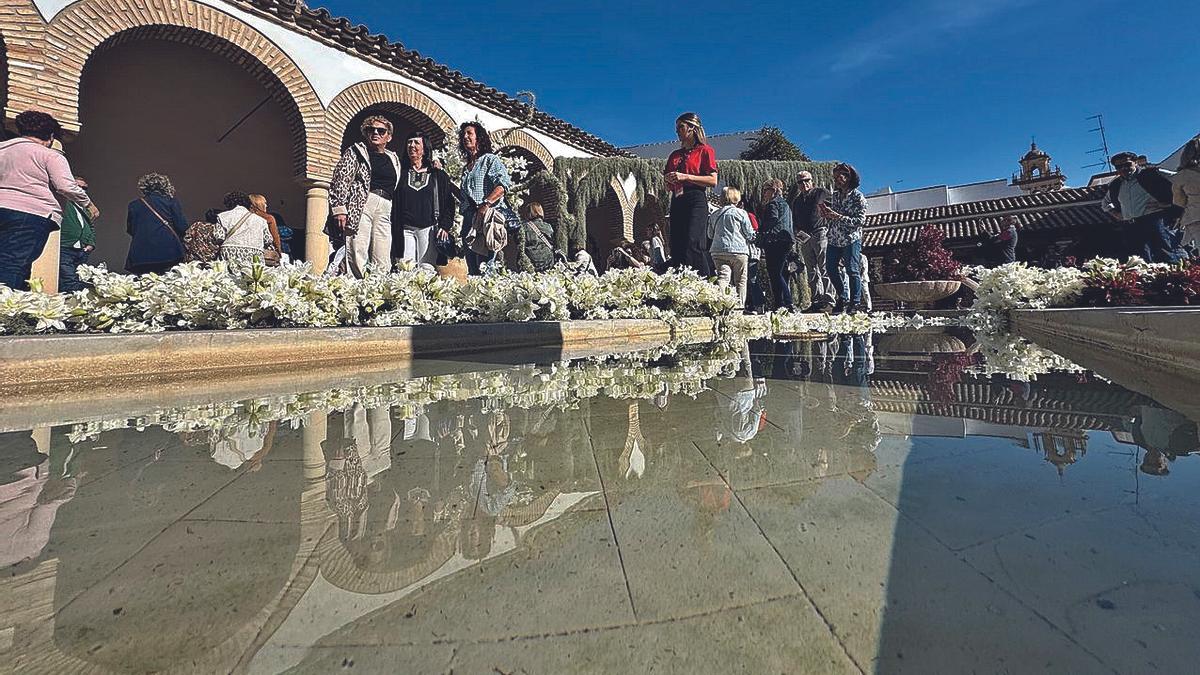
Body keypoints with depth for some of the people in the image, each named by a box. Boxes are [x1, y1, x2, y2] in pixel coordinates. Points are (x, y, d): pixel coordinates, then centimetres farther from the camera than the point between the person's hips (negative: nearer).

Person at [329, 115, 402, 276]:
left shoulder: (394, 159, 24)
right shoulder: (355, 151, 11)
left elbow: (396, 187, 27)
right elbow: (340, 180, 1)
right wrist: (339, 208, -10)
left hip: (384, 210, 4)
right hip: (360, 205, -4)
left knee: (383, 265, -3)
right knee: (357, 258, -14)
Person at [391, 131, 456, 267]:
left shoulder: (438, 175, 12)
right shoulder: (401, 174, 14)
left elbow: (449, 203, 8)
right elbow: (393, 205, 12)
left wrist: (445, 226, -3)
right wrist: (394, 229, 1)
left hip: (428, 230, -1)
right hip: (405, 230, 1)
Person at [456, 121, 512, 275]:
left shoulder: (490, 159, 4)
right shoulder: (466, 167, 26)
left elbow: (504, 184, -13)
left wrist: (485, 204, -23)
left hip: (486, 217, -7)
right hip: (468, 219, 7)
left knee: (484, 268, -15)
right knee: (472, 267, 4)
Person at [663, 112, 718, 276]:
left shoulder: (705, 150, 6)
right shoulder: (675, 155, 23)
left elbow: (713, 181, -5)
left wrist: (685, 177, -11)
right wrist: (669, 181, 2)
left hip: (696, 201, -6)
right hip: (677, 202, 7)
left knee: (693, 246, -19)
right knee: (676, 248, -2)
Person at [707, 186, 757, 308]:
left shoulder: (713, 214, 11)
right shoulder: (740, 213, 0)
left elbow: (710, 235, 19)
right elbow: (750, 234, 3)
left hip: (717, 252, 4)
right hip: (738, 250, -3)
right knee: (740, 281, 4)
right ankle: (739, 306, 0)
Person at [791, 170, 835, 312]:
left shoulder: (822, 193, 7)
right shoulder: (796, 201, 21)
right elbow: (794, 222, 23)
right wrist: (798, 234, 6)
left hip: (821, 234, -5)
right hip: (804, 238, 5)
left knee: (825, 269, -9)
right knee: (812, 272, 4)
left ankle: (828, 300, -11)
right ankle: (817, 301, 5)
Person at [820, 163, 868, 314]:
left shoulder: (858, 197, -7)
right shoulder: (834, 195, 11)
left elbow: (860, 220, -15)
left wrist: (839, 217, -21)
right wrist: (825, 213, -3)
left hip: (851, 239, -6)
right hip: (834, 239, 6)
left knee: (852, 271, -4)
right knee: (830, 269, 6)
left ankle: (855, 302, 7)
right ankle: (843, 298, 22)